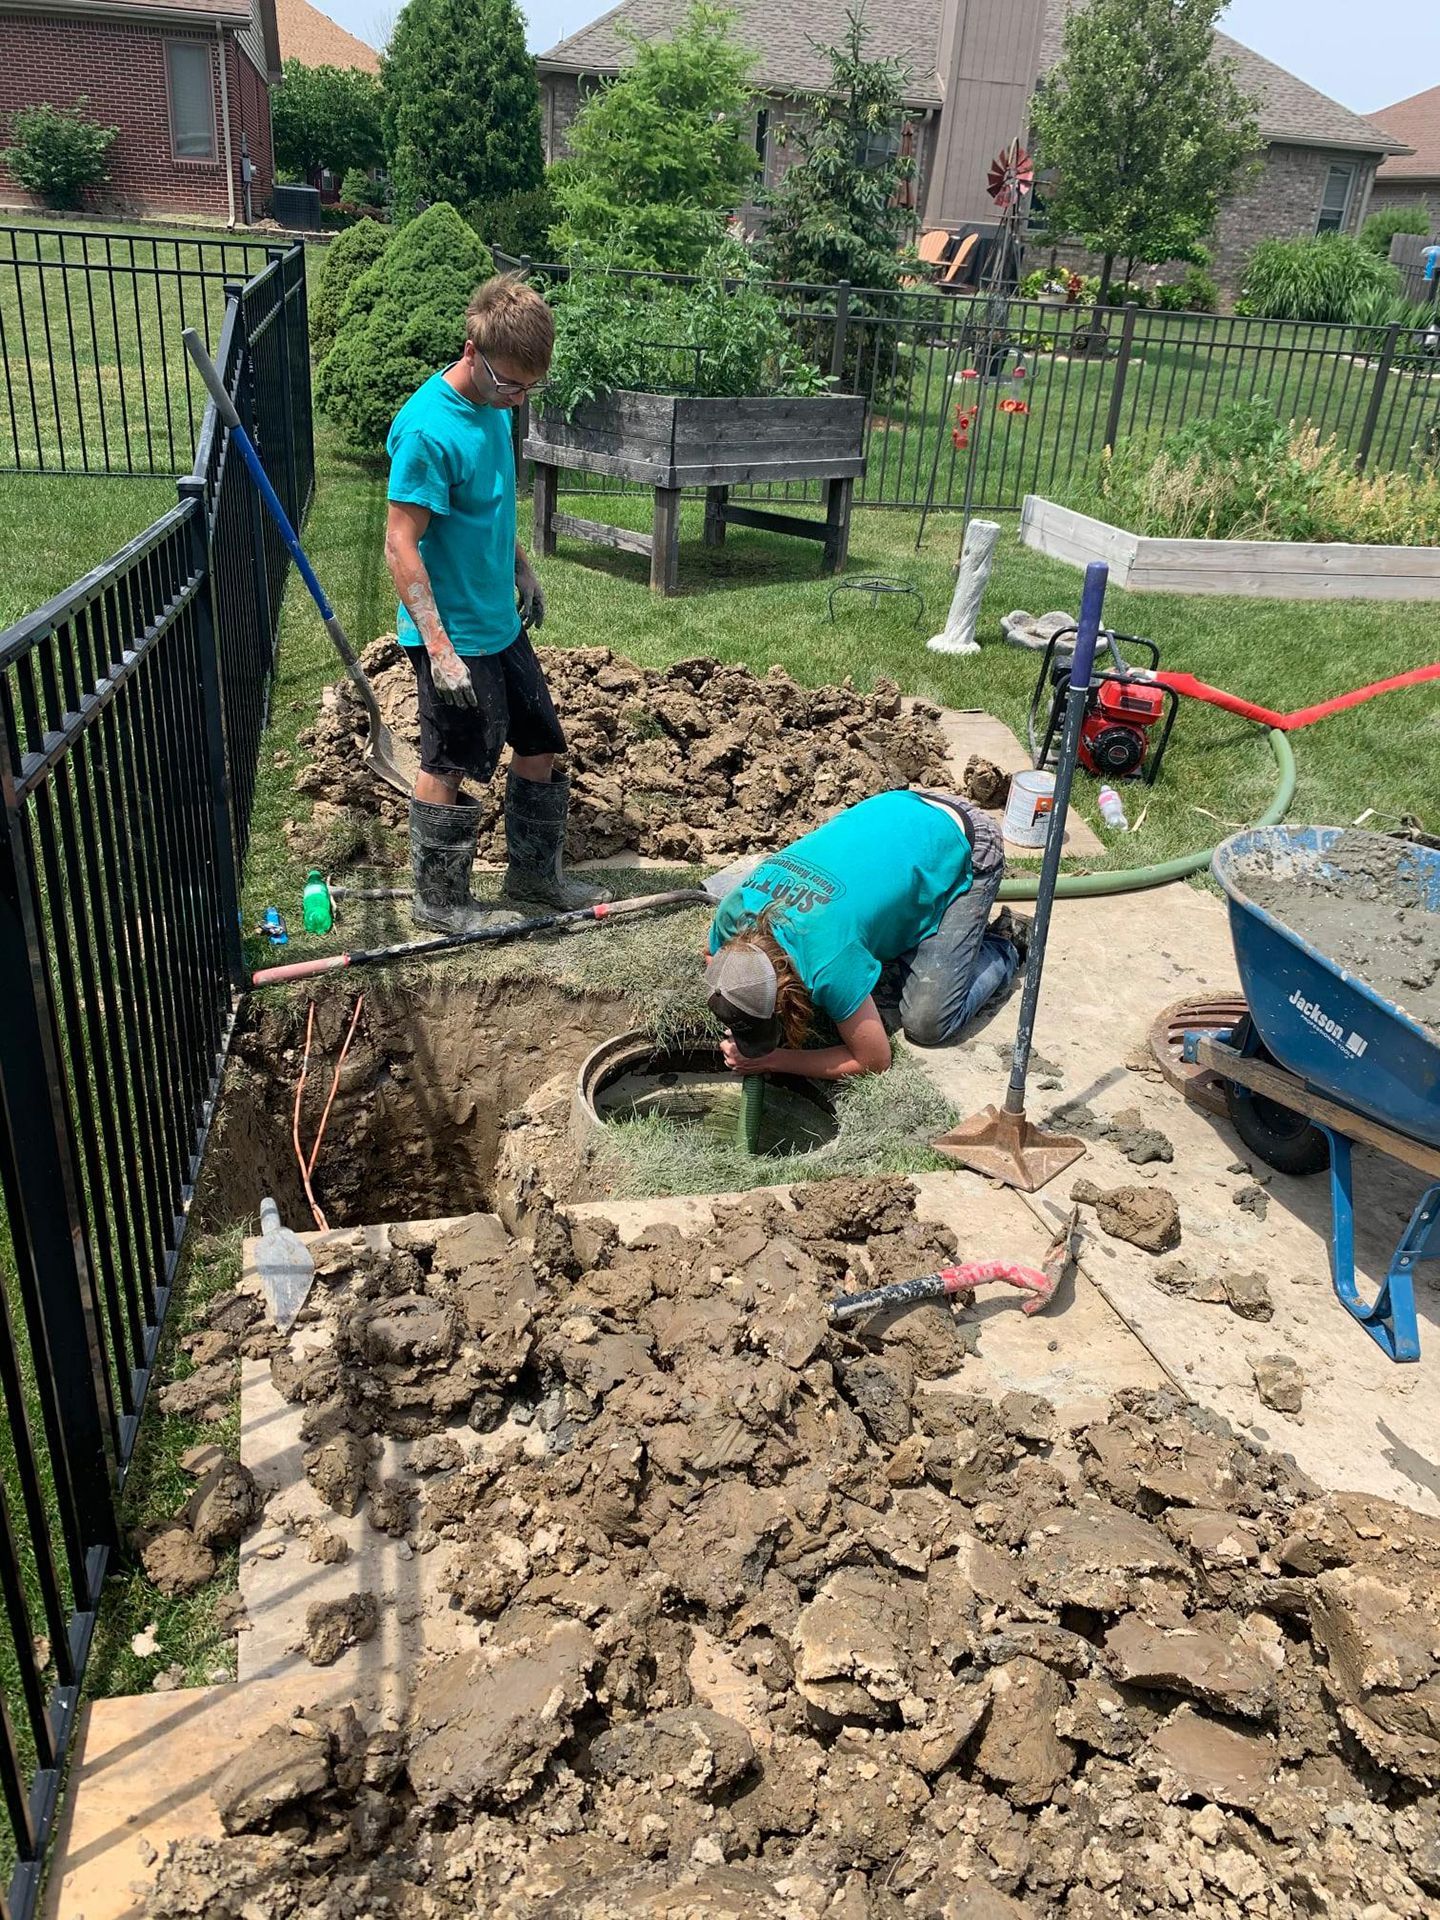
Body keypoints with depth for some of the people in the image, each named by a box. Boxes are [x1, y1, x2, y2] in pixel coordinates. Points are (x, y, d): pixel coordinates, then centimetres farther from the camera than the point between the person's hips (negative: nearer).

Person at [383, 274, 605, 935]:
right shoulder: (427, 428, -23)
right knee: (448, 768, 5)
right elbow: (401, 545, -23)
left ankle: (535, 871, 34)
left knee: (540, 744, 16)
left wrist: (522, 569, 22)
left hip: (502, 621, 9)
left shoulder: (494, 406, 3)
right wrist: (439, 648, -26)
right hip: (454, 636, -8)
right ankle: (437, 901, 23)